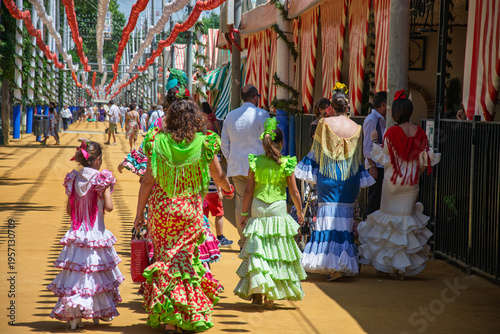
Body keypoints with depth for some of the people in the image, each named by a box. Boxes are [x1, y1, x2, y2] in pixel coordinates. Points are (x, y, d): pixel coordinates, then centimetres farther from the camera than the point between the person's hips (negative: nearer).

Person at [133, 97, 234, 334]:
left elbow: (147, 181, -5)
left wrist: (139, 213, 4)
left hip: (161, 208, 0)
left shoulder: (159, 142, -6)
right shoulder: (204, 143, -7)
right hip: (190, 210, 0)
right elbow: (219, 178, 4)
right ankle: (187, 315, 11)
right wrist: (228, 189, 27)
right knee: (185, 259, 11)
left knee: (165, 258, 12)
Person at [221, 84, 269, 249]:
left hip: (236, 167, 5)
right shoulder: (261, 115, -5)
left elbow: (224, 145, 15)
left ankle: (243, 241, 10)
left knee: (241, 204, 7)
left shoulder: (230, 116, 11)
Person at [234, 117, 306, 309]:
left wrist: (244, 213, 10)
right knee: (277, 252, 6)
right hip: (278, 209, -1)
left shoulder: (255, 162, -2)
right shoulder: (286, 164, -5)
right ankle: (270, 295, 5)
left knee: (257, 250, 6)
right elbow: (294, 192, 0)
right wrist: (300, 212, 15)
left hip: (258, 211, 1)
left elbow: (248, 190, 1)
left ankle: (257, 292, -3)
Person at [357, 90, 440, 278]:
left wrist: (374, 141, 2)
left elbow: (384, 158, -9)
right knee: (407, 219, 10)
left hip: (393, 181, -3)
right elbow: (425, 159, 1)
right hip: (411, 183, 4)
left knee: (389, 218, 9)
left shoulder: (391, 132, -14)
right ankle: (404, 266, 9)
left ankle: (384, 262, 11)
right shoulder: (420, 133, -2)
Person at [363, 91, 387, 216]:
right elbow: (367, 146, -15)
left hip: (382, 165, 9)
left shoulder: (381, 120, 17)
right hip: (375, 166, -9)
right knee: (374, 198, -7)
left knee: (380, 198, 9)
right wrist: (372, 166, -19)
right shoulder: (371, 120, -11)